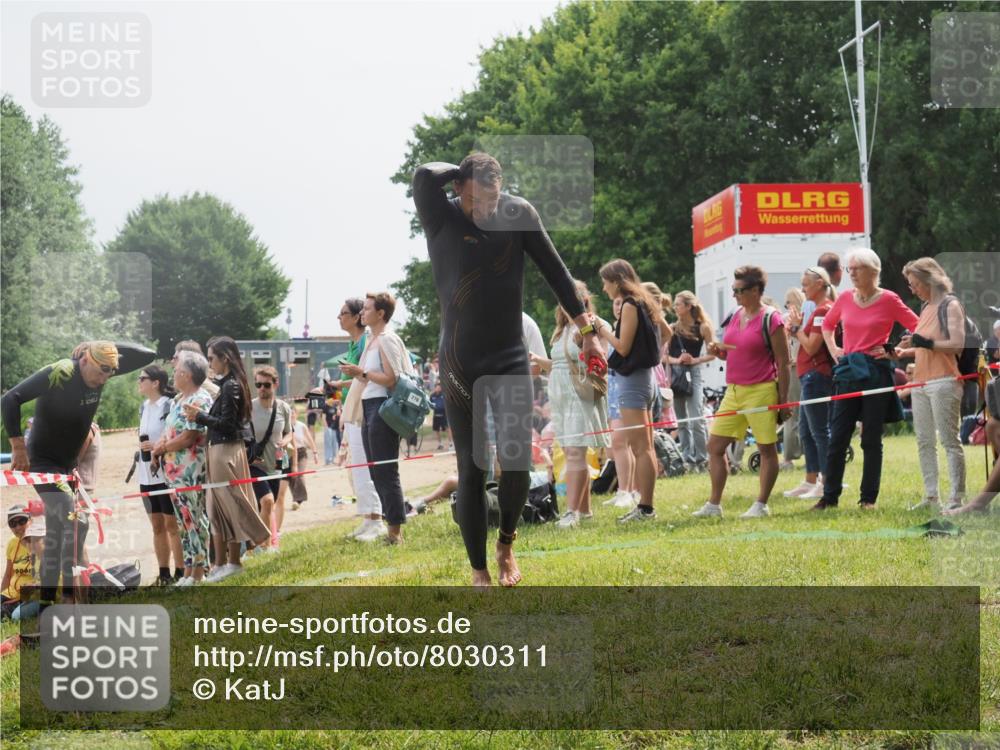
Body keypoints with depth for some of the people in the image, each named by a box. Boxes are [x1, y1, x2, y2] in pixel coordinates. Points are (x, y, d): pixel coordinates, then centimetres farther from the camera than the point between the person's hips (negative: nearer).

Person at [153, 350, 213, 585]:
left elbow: (188, 438, -18)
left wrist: (162, 448, -5)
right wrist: (160, 448, -4)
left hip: (191, 471, -9)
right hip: (175, 470, 9)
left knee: (195, 520, -4)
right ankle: (188, 572, 18)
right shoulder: (178, 400, 16)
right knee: (184, 521, 12)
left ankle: (198, 573, 0)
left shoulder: (199, 400, -14)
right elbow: (168, 432, 16)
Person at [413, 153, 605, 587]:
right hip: (460, 364, -1)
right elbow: (424, 177, -31)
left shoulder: (519, 215, -5)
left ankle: (507, 543, 20)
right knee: (472, 469, -1)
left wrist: (586, 331, 2)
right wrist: (464, 172, -12)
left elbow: (555, 273, 2)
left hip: (510, 358, 1)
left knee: (517, 462, -9)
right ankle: (478, 570, 11)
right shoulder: (442, 219, -10)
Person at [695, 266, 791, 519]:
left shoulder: (771, 320, -10)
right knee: (715, 446, 5)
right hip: (734, 391, 8)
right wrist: (717, 350, 1)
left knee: (766, 448, 2)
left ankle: (761, 505, 10)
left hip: (761, 391, -8)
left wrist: (783, 400, -12)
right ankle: (714, 505, 12)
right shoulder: (734, 317, 12)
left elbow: (783, 363, -9)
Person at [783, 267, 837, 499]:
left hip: (816, 375, -11)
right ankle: (811, 481, 20)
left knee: (819, 431, -7)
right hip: (809, 376, 11)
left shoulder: (823, 310, -15)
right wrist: (795, 329, 3)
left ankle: (826, 484, -5)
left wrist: (797, 327, -8)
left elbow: (811, 347, -19)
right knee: (806, 432, 14)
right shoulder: (819, 309, 16)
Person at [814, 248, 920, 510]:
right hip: (848, 371, 4)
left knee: (871, 439, 2)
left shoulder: (888, 299, -5)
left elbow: (918, 328, -4)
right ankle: (829, 496, 8)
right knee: (837, 436, 2)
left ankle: (869, 498, 10)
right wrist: (833, 350, 13)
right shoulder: (845, 299, 8)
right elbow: (827, 324, 26)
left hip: (876, 372, -4)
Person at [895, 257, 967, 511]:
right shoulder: (926, 307, 17)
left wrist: (926, 343, -23)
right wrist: (905, 351, 9)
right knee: (924, 442, 9)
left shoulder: (950, 305, -6)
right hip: (920, 383, 9)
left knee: (949, 441, -7)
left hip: (943, 382, -9)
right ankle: (931, 497, 14)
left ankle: (957, 498, -6)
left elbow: (957, 344, -16)